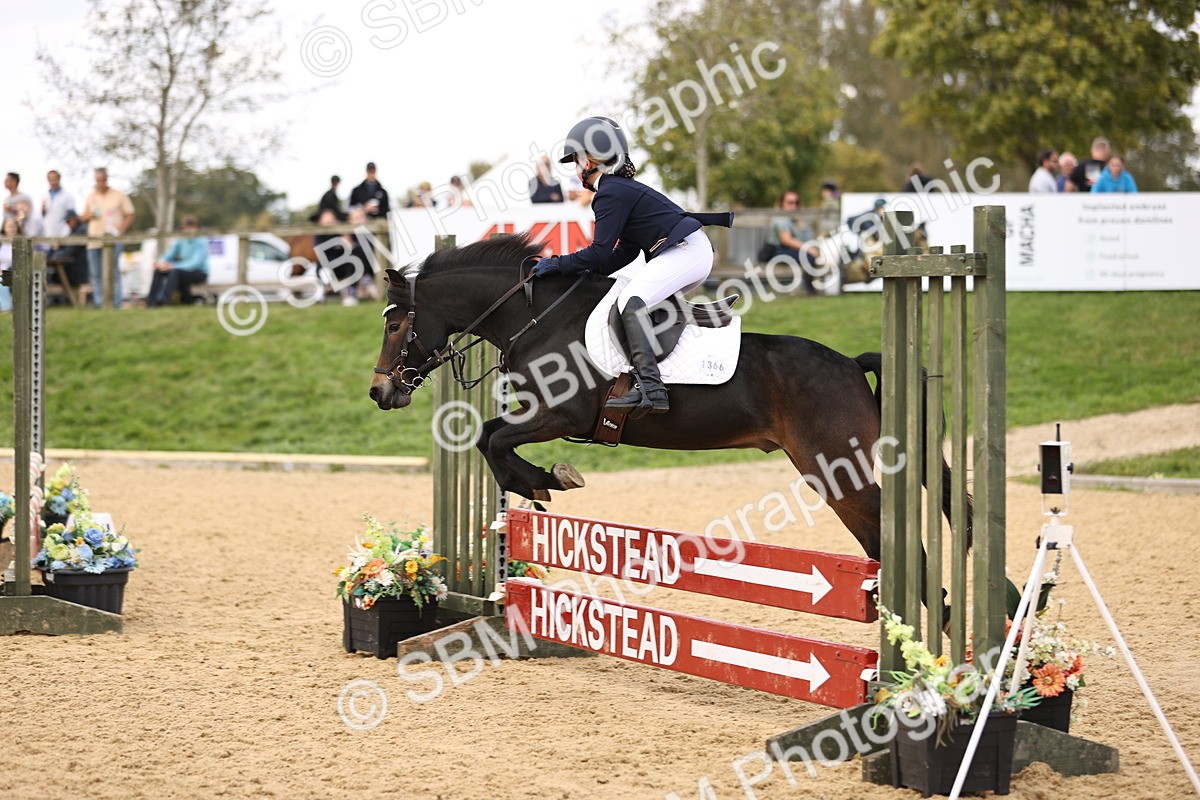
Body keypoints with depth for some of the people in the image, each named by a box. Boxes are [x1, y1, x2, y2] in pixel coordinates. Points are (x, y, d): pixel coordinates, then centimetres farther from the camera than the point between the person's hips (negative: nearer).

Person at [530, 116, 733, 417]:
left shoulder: (611, 194, -10)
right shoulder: (622, 187, 22)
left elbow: (600, 253, -15)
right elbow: (626, 253, 21)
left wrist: (558, 264, -5)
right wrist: (586, 271, 14)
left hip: (684, 252, -11)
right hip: (696, 252, 11)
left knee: (631, 301, -23)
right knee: (635, 299, 22)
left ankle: (650, 388, -36)